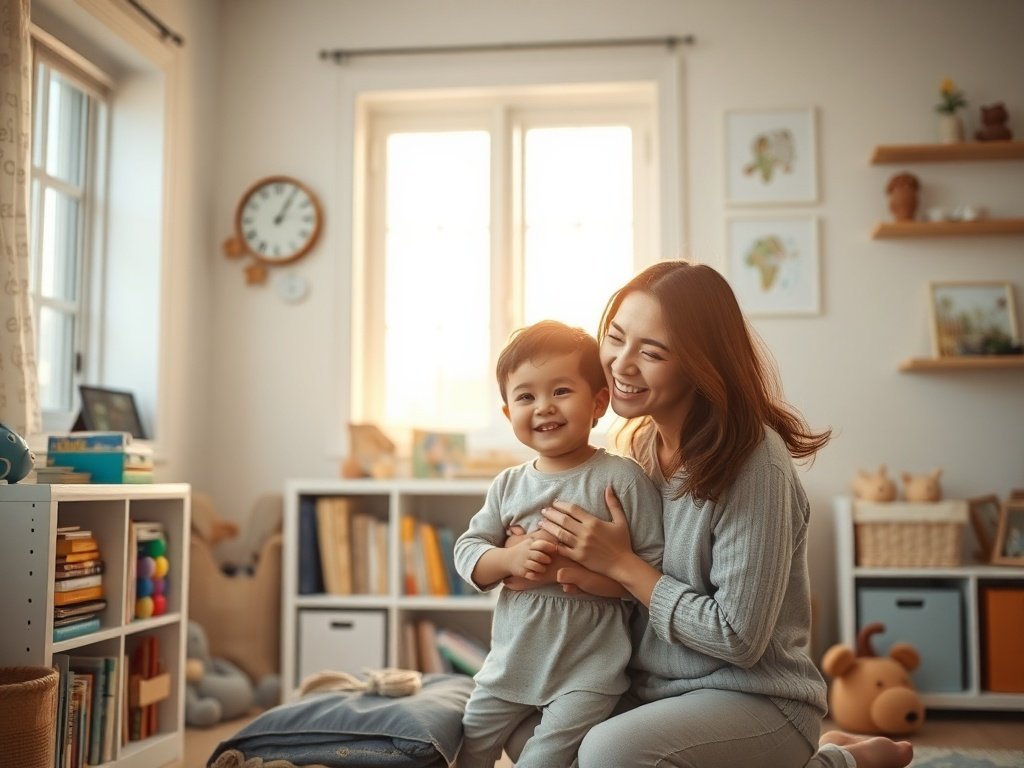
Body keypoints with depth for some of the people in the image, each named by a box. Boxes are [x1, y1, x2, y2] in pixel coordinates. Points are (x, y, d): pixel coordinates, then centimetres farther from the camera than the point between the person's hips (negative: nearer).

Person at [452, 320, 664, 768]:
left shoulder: (621, 477, -13)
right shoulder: (508, 485, 4)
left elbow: (655, 571, -17)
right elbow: (467, 551, 4)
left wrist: (572, 570, -25)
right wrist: (510, 559, -17)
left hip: (588, 669, -5)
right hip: (511, 660, 6)